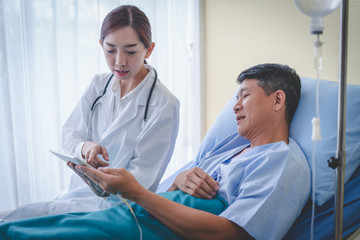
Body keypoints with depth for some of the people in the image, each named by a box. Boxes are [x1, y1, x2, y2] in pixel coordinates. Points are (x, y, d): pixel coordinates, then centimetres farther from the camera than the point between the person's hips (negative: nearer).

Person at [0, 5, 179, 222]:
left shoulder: (164, 105, -14)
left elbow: (141, 176, -14)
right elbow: (69, 134, 4)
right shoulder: (99, 85, 5)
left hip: (116, 203, -5)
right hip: (80, 190, 6)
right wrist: (84, 147, -20)